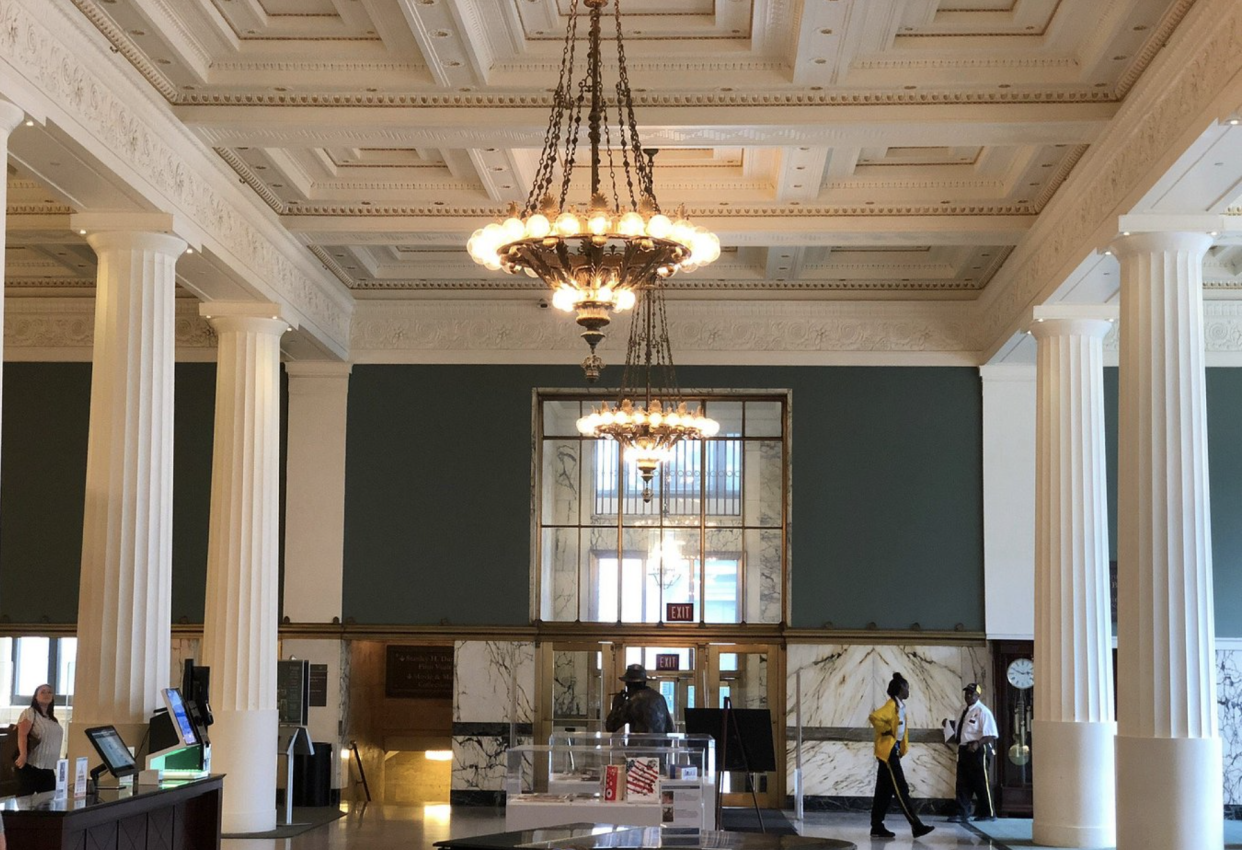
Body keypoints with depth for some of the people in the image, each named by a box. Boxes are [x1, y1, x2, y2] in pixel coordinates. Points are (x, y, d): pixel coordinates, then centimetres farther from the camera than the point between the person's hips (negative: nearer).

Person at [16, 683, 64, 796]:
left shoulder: (53, 719, 20)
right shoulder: (29, 713, -3)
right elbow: (22, 735, -15)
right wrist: (23, 755, -29)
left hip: (48, 769, 7)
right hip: (31, 767, -7)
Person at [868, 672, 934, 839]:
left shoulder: (899, 706, 14)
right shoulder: (891, 705, -14)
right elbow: (874, 717, -30)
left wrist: (902, 749, 13)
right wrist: (886, 731, -19)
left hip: (892, 751, 9)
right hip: (888, 751, -9)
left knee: (885, 791, 8)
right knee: (900, 789, -8)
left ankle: (877, 827, 10)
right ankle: (916, 826, -9)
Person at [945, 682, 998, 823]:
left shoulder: (983, 711, -11)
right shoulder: (964, 711, 15)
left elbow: (991, 735, -18)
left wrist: (977, 743, -31)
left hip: (978, 751, -8)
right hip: (963, 750, 8)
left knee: (981, 783, 3)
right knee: (963, 783, 7)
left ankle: (988, 813, 15)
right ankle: (962, 813, 12)